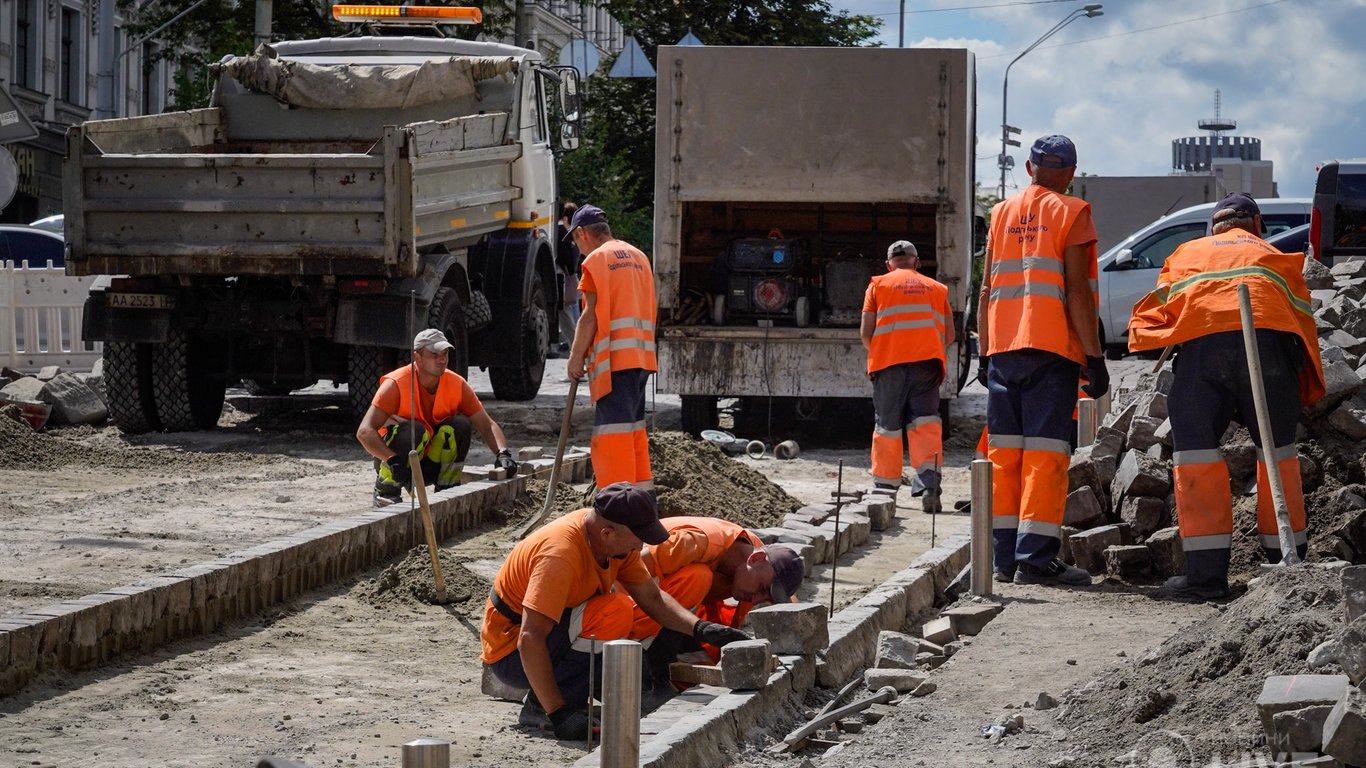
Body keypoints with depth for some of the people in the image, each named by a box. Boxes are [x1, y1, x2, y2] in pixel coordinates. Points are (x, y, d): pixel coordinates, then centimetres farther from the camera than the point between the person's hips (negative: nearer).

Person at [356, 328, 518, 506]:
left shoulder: (457, 384, -9)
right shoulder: (396, 384, -22)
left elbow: (487, 425, -7)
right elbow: (364, 432, -28)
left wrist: (502, 453, -28)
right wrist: (393, 460, -43)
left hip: (431, 464, 4)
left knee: (460, 425, -21)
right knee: (415, 430, -34)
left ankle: (447, 489, -8)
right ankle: (386, 489, -16)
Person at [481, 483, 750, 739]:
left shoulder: (617, 542, -4)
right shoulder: (561, 554, -31)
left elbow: (652, 598, 7)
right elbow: (529, 640, -35)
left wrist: (700, 629, -9)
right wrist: (558, 714, -36)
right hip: (511, 651, -9)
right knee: (616, 612, -26)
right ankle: (542, 706, -18)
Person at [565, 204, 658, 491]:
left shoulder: (596, 259, -6)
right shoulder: (638, 256, 17)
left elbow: (591, 315, -10)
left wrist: (576, 356, -3)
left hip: (614, 358, -8)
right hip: (641, 356, 8)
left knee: (613, 427, -9)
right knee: (633, 425, 16)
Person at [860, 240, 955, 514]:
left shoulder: (878, 285, 13)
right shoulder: (936, 288, 19)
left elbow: (866, 332, 5)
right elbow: (949, 335, 13)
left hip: (889, 362, -1)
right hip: (927, 363, 1)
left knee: (887, 427, 8)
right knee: (925, 423, -5)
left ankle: (885, 488, 12)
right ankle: (928, 484, -22)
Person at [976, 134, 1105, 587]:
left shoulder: (1002, 214, 14)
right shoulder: (1071, 213, 0)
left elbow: (986, 290, 13)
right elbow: (1077, 291, -8)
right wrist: (1093, 356, -7)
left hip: (1002, 347, 5)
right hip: (1051, 347, -5)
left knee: (1004, 452, 8)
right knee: (1046, 453, -6)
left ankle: (1006, 557, 8)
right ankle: (1035, 558, -12)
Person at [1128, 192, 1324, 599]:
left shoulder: (1186, 253, 34)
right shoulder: (1275, 256, 34)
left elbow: (1149, 313, 20)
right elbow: (1304, 320, 28)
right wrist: (1308, 393, 32)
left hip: (1201, 343, -1)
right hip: (1268, 337, 1)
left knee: (1195, 449, 5)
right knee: (1276, 448, 13)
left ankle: (1207, 571, -3)